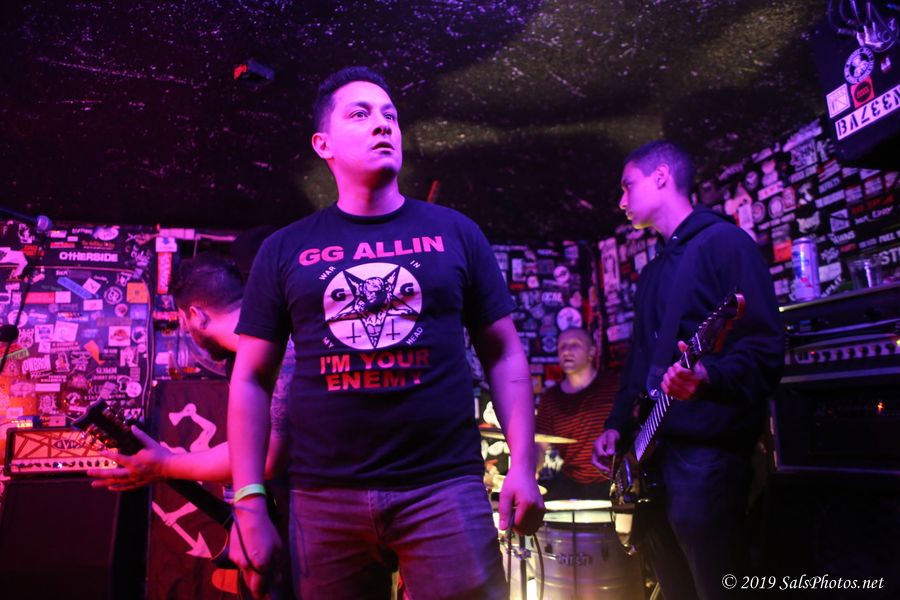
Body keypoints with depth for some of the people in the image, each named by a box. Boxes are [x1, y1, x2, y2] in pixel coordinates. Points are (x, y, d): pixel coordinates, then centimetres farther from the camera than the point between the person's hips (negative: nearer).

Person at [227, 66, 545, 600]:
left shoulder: (454, 233, 7)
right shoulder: (285, 251, 6)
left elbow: (504, 354, 7)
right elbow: (251, 380, 7)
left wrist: (523, 464, -2)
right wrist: (249, 503, 1)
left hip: (444, 486, 0)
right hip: (326, 497, 1)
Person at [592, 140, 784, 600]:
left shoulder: (724, 241, -6)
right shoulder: (653, 271, 21)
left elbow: (766, 347, -15)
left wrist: (710, 377, -33)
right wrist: (618, 424, 13)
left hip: (707, 451, -9)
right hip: (652, 451, 9)